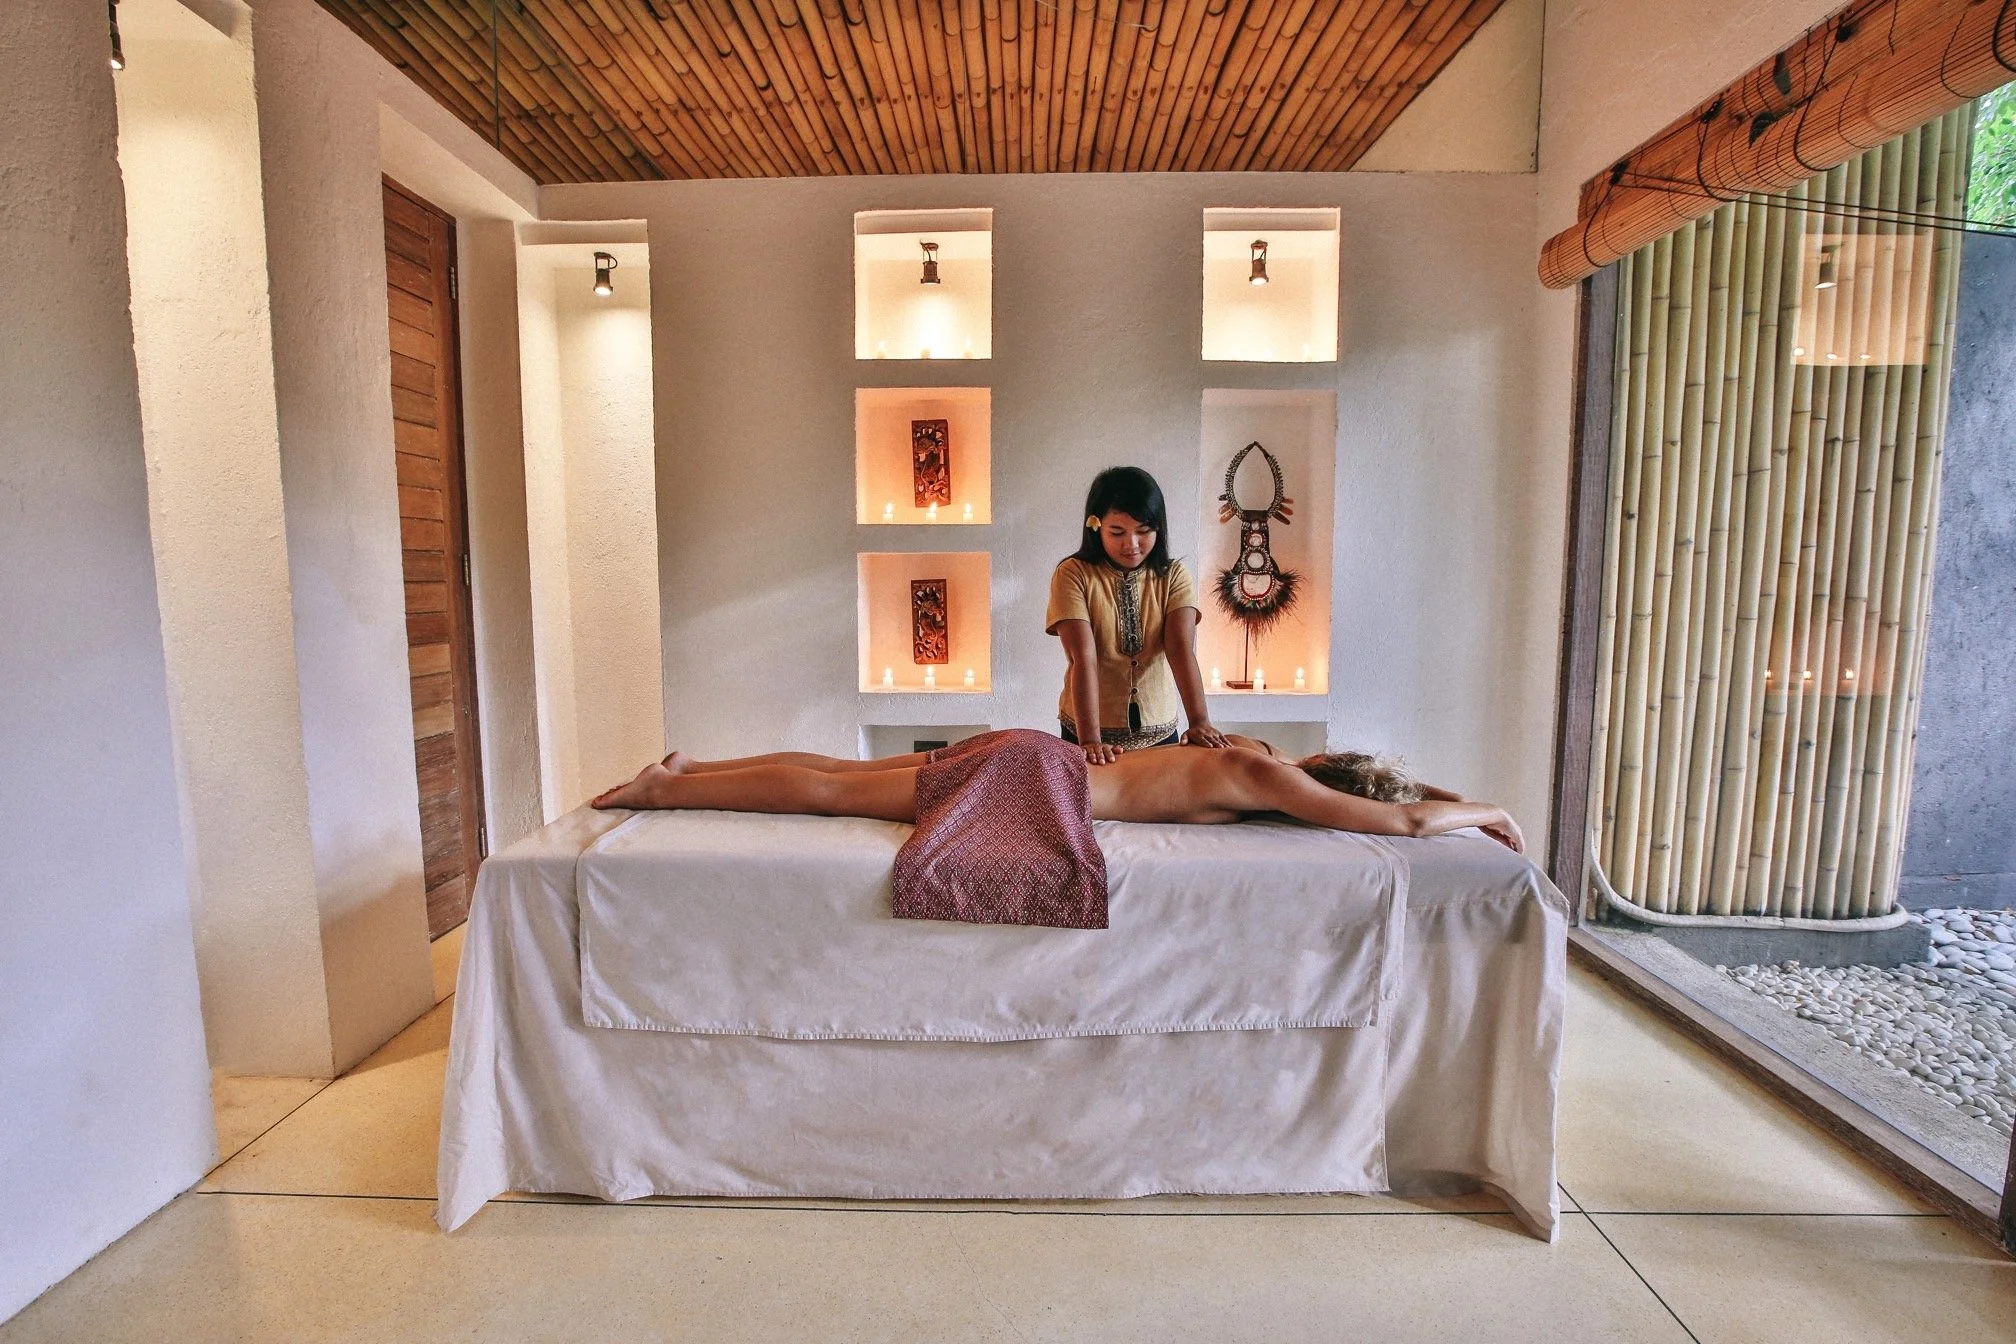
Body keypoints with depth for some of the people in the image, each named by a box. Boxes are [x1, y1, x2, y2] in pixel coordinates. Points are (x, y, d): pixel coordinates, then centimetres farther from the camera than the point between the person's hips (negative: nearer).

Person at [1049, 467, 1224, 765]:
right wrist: (1090, 739, -30)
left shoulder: (1174, 576, -4)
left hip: (1159, 732, 2)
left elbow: (1182, 650, -17)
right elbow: (1084, 659, -21)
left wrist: (1199, 721, -30)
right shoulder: (1073, 575, -11)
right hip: (1088, 733, -2)